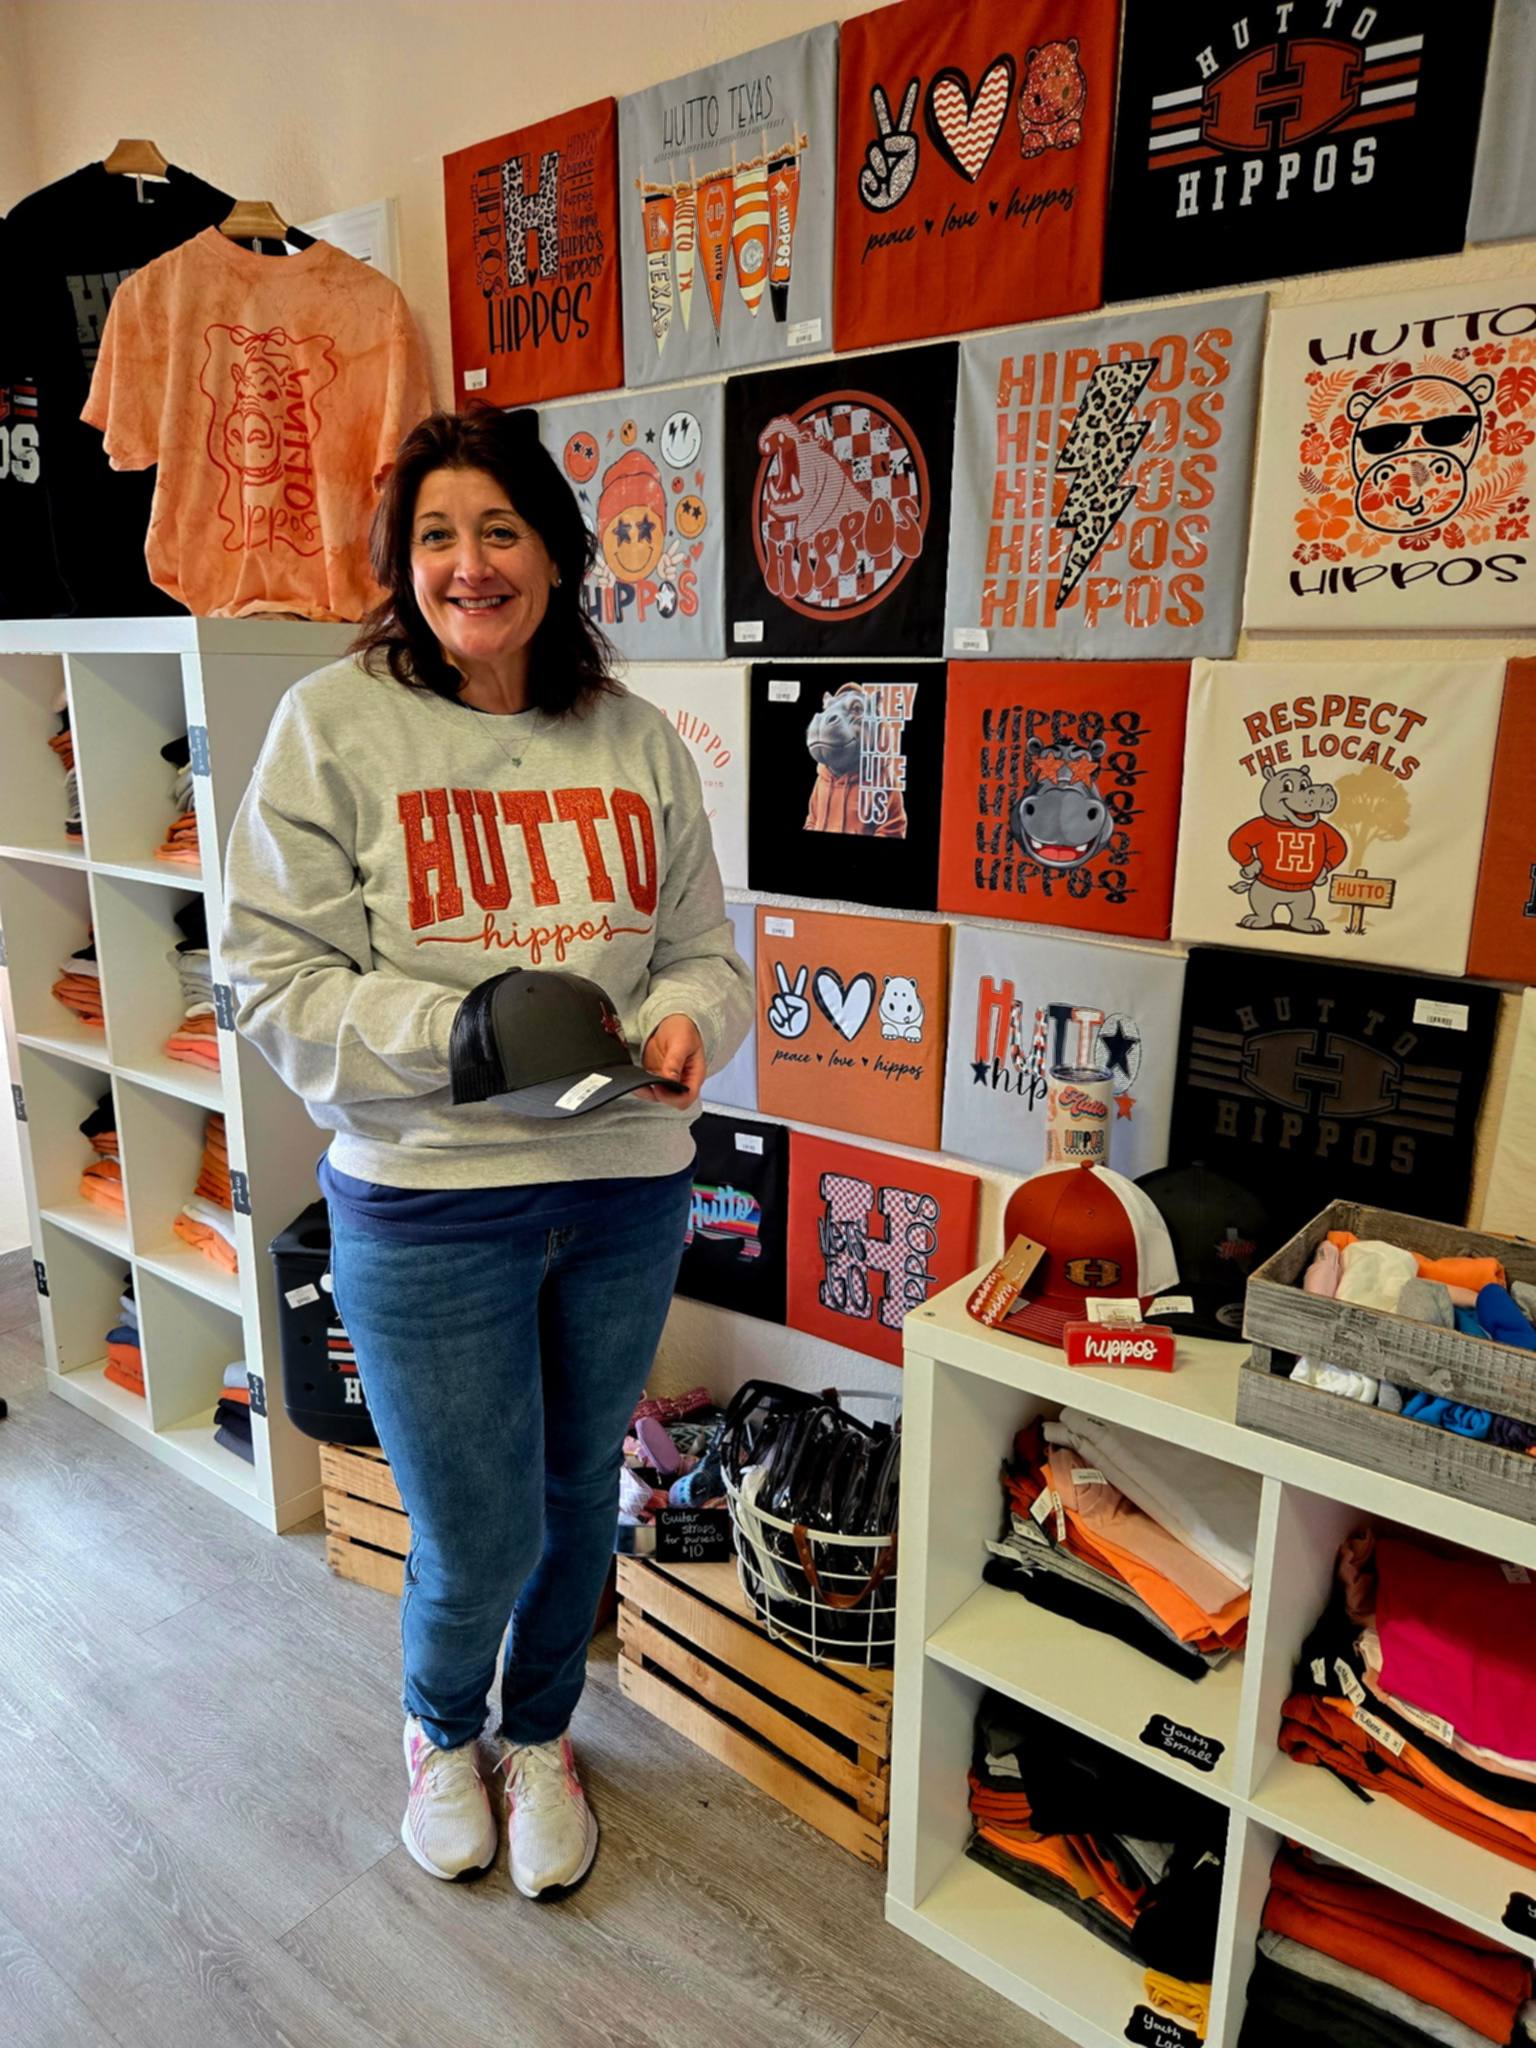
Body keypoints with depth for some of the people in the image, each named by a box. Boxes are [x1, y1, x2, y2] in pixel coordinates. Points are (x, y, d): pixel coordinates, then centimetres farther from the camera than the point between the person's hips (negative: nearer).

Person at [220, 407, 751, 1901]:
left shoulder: (636, 739, 4)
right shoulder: (335, 725, -7)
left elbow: (701, 951, 9)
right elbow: (274, 981, -9)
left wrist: (686, 1025, -14)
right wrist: (457, 1031, -22)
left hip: (626, 1192, 4)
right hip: (424, 1208, -3)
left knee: (578, 1492, 21)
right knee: (477, 1543, 8)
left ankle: (540, 1735, 52)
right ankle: (440, 1731, 47)